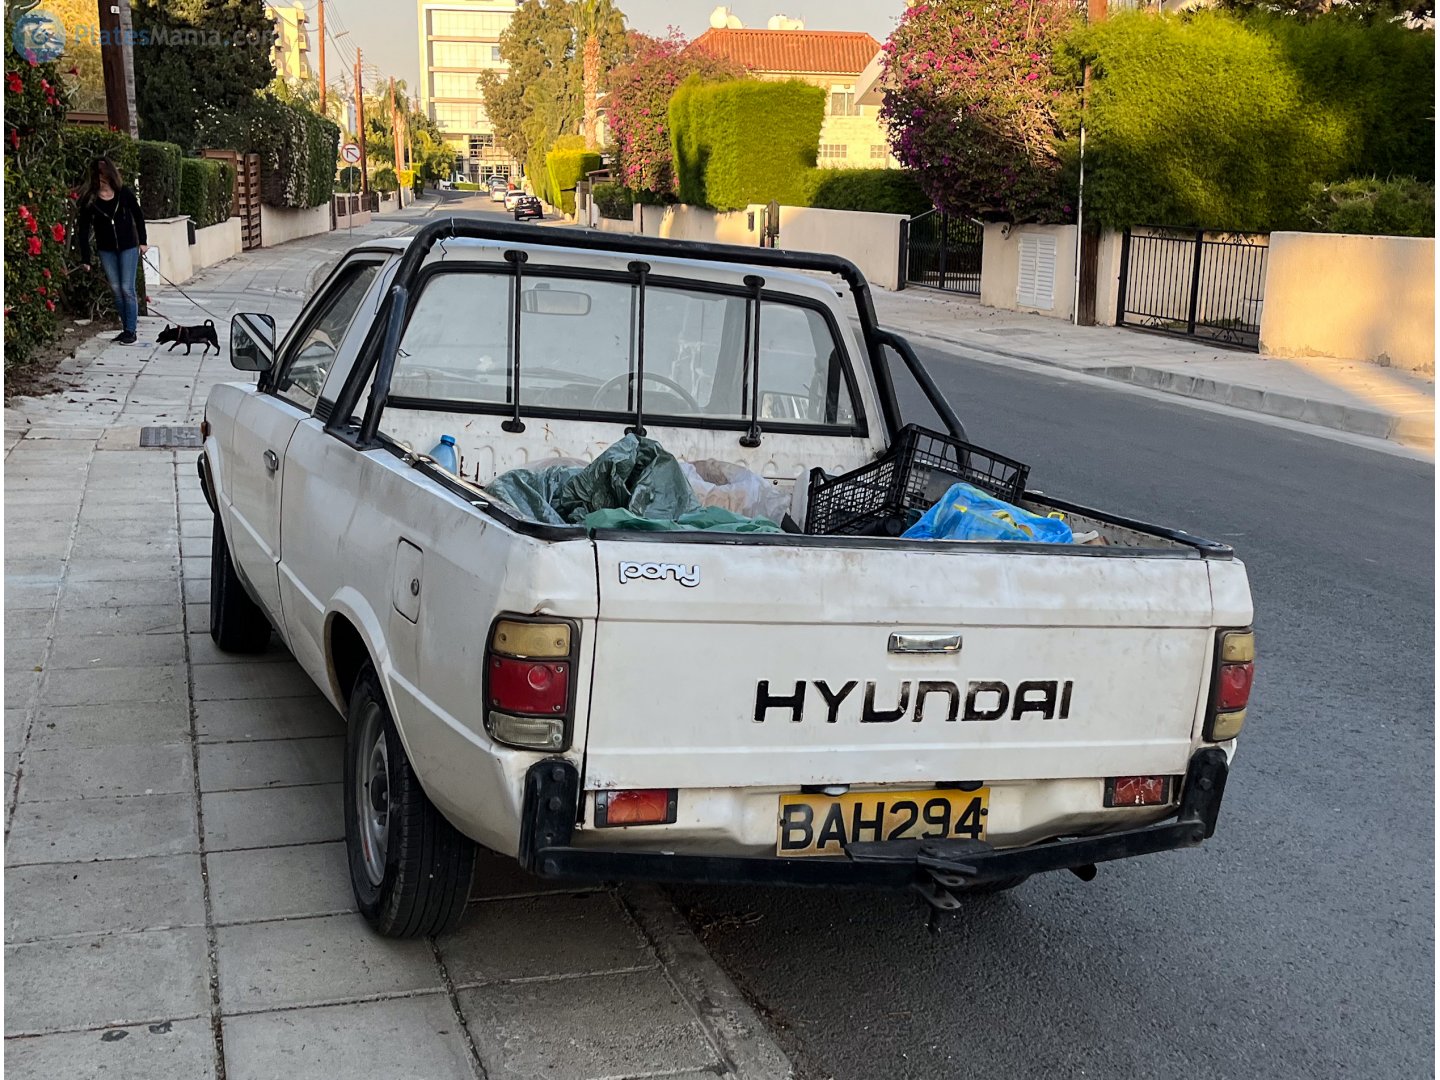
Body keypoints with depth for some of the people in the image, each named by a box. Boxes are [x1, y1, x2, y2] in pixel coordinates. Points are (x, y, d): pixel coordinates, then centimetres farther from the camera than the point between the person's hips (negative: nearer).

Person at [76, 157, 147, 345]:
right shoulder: (89, 199, -10)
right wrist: (85, 259, -10)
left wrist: (142, 242, 3)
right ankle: (126, 328, 17)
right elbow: (83, 229, -7)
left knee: (127, 288, -5)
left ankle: (131, 331, 1)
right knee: (116, 289, 7)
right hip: (106, 250, 2)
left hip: (128, 247, -2)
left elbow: (138, 217, 4)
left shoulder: (124, 193, -11)